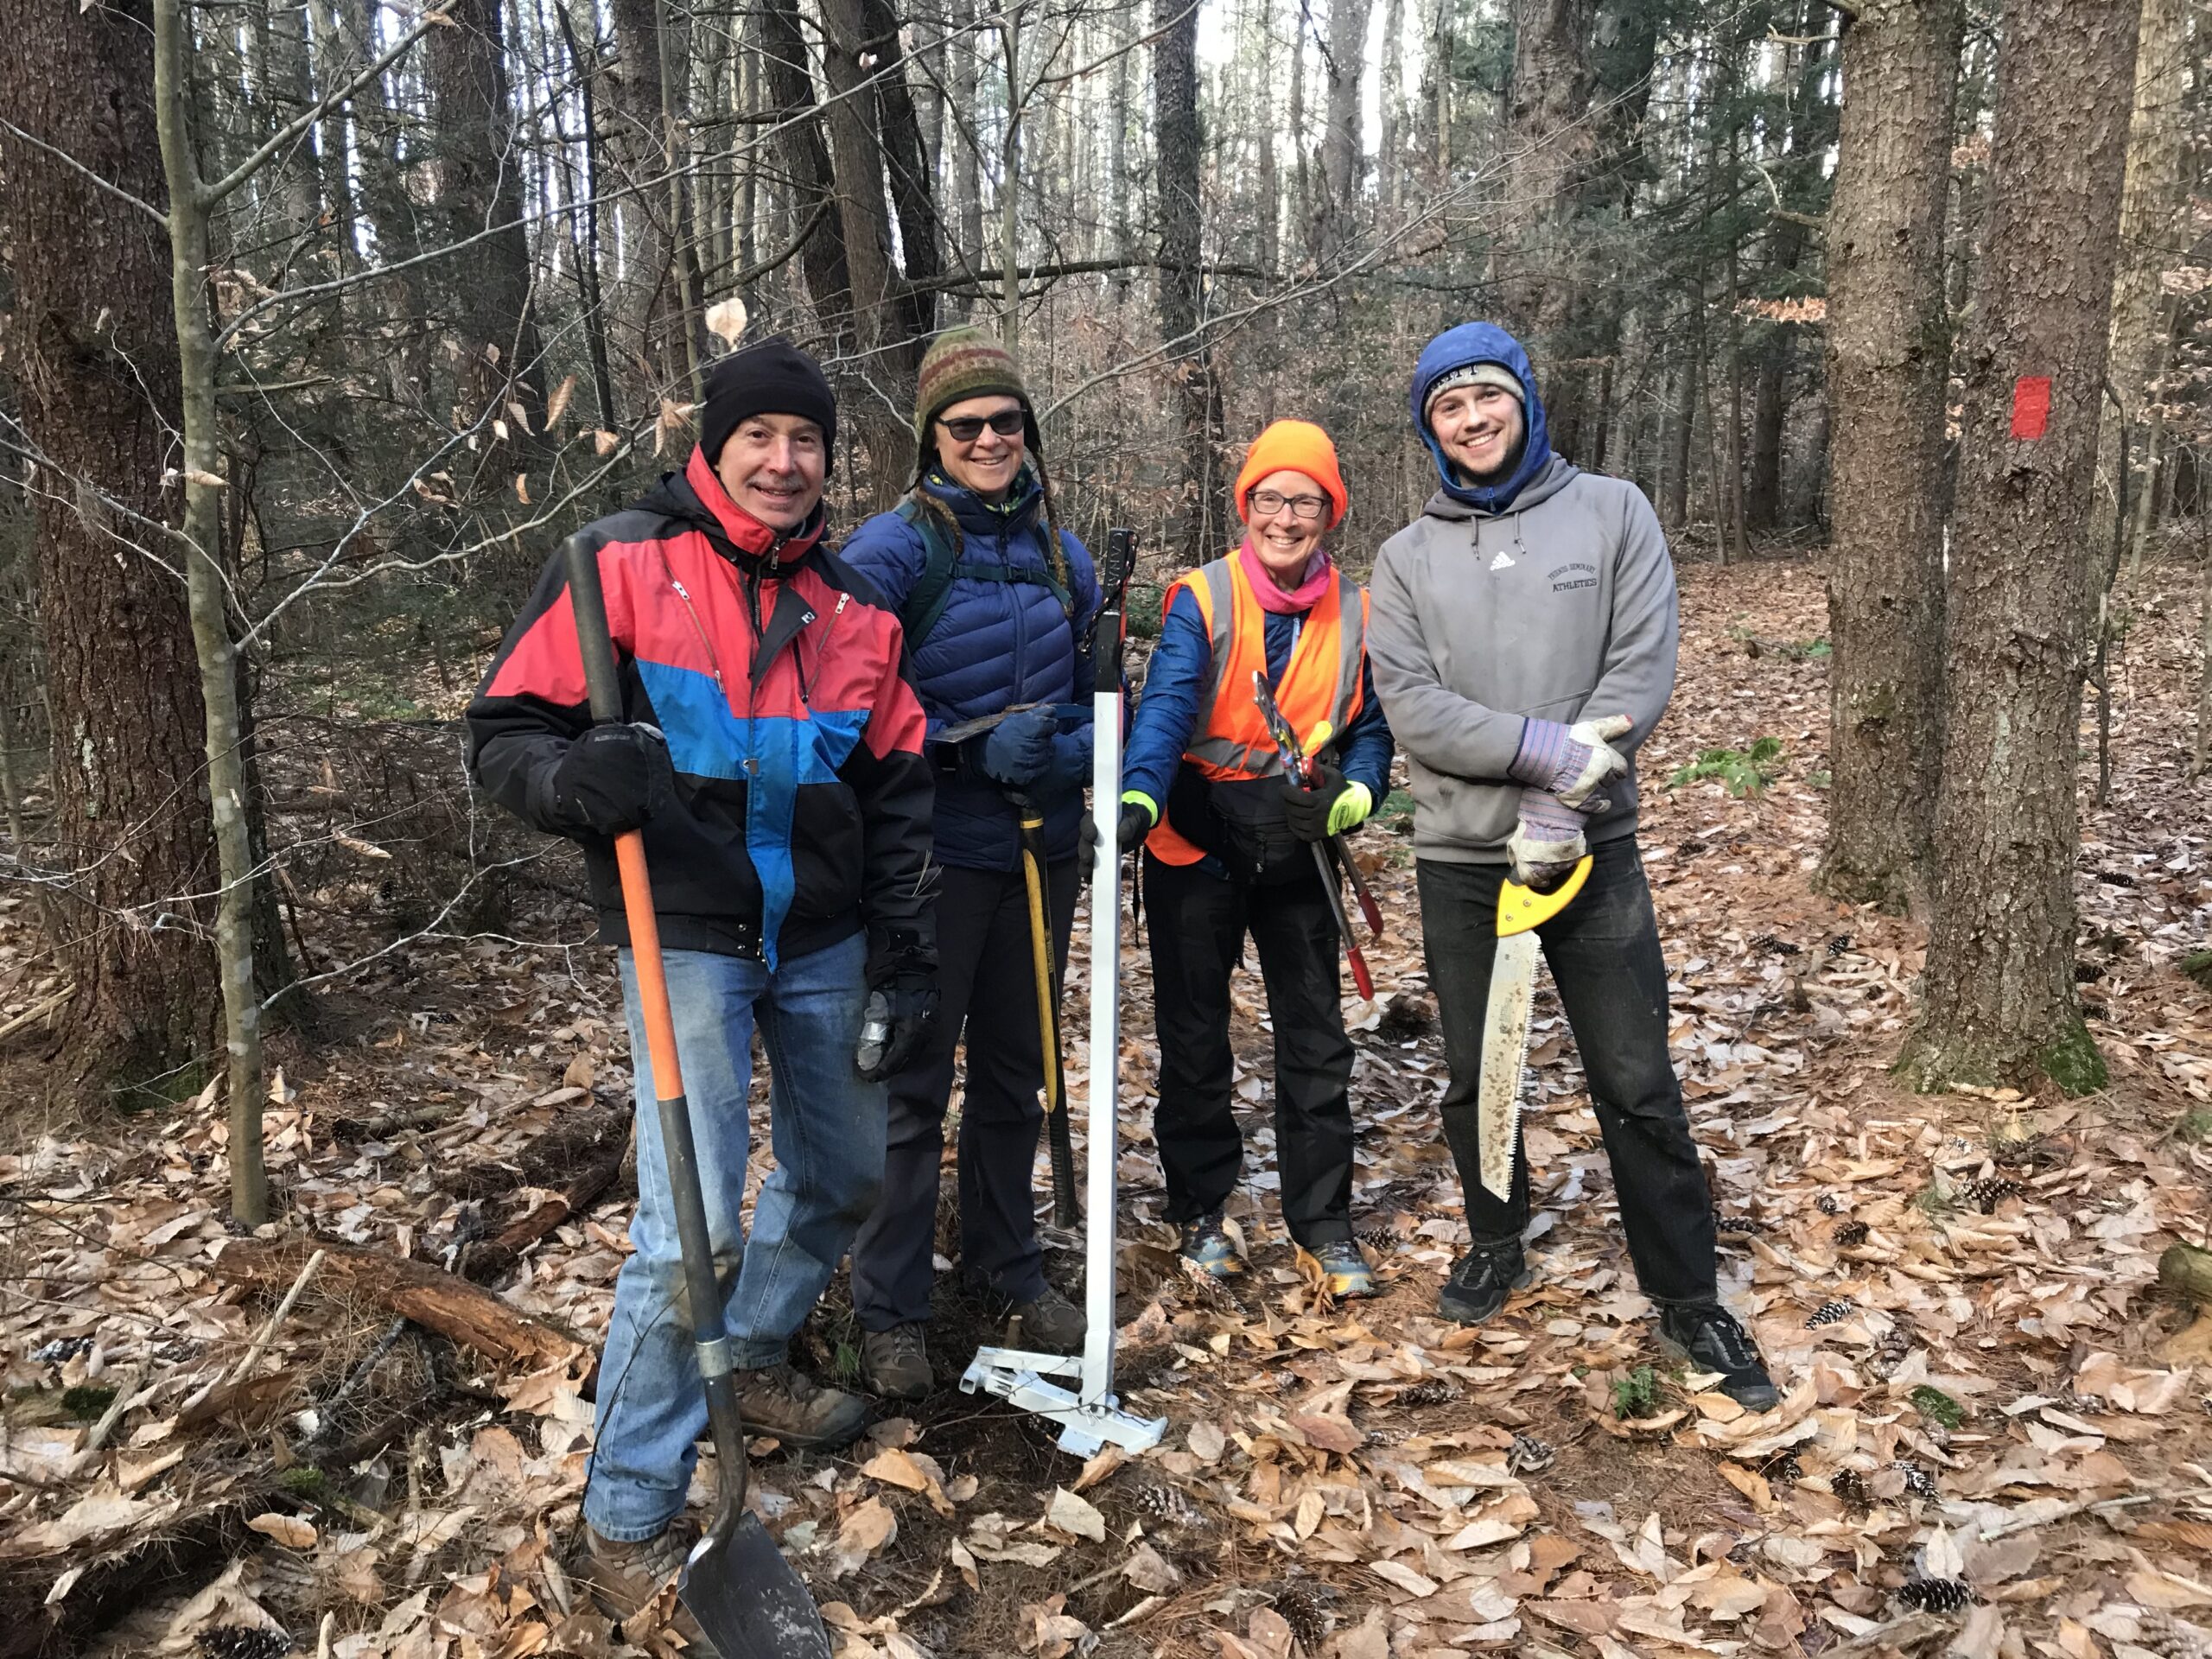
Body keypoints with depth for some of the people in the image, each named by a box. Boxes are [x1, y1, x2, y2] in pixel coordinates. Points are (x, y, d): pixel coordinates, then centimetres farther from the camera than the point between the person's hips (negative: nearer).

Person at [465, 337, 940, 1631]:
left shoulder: (854, 607, 7)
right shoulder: (624, 564, -7)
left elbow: (895, 791, 10)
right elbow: (505, 731, -7)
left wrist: (900, 958, 6)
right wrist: (576, 779, -31)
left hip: (823, 944, 6)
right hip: (687, 939, -6)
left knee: (845, 1174, 18)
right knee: (692, 1226, -10)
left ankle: (756, 1363, 46)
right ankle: (630, 1516, 10)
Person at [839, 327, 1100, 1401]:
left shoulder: (1062, 556, 7)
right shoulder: (893, 549, -9)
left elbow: (1095, 703, 10)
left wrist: (1067, 755, -11)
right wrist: (973, 749, -24)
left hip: (1042, 851, 5)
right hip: (934, 857, -5)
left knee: (1016, 1072, 17)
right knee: (911, 1084, 3)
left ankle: (1007, 1262, 35)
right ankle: (889, 1311, 18)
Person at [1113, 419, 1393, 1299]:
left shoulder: (1356, 612, 1)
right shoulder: (1201, 598, -10)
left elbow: (1372, 725, 6)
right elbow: (1166, 705, -24)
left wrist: (1355, 794, -15)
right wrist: (1139, 797, -41)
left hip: (1298, 850, 3)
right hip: (1198, 843, -2)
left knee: (1316, 1039, 7)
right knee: (1194, 1038, 9)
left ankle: (1323, 1223, 21)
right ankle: (1199, 1207, 27)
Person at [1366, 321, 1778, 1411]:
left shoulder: (1611, 512, 3)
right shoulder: (1407, 558, 5)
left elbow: (1641, 672, -7)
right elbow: (1412, 706, -7)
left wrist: (1562, 809, -16)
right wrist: (1545, 748, -21)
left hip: (1589, 846, -1)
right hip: (1459, 858, 2)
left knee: (1638, 1087, 2)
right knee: (1474, 1078, 13)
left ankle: (1687, 1298, 17)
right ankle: (1497, 1247, 36)